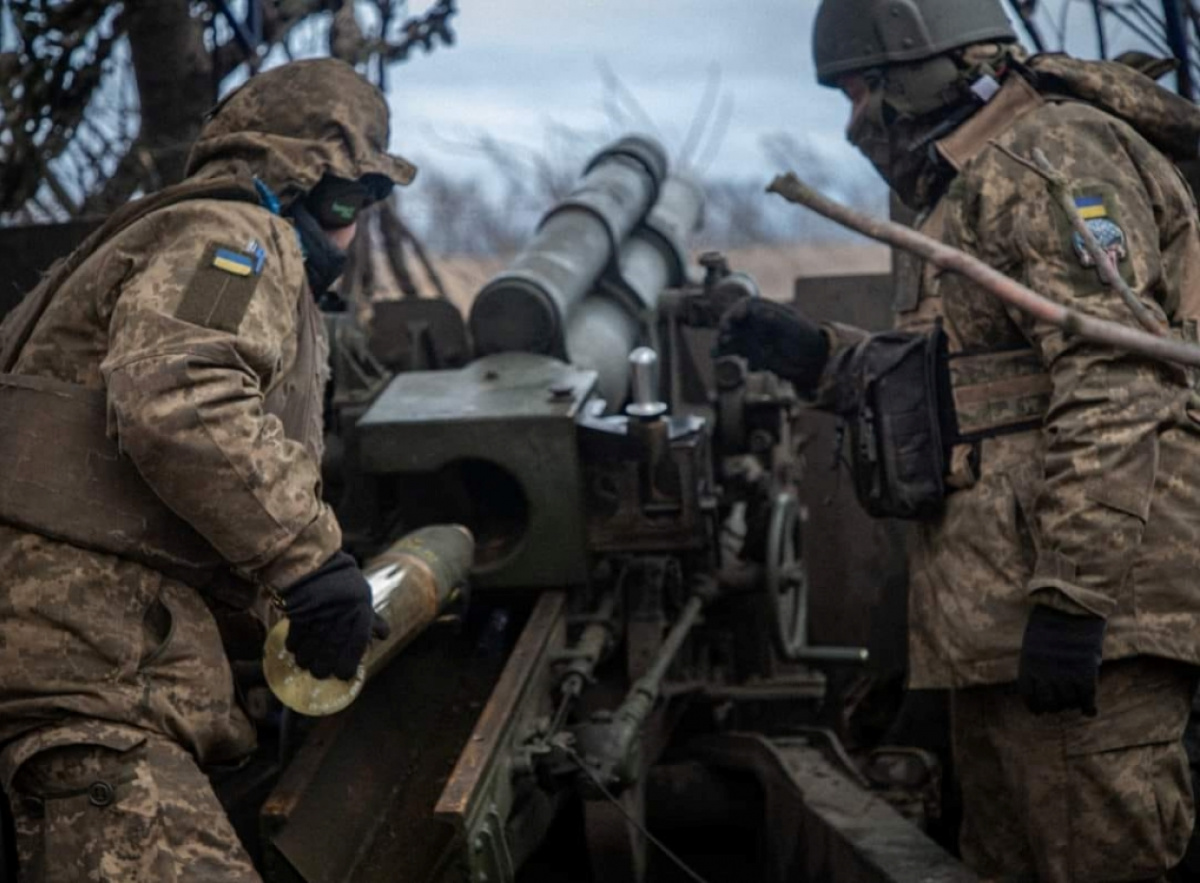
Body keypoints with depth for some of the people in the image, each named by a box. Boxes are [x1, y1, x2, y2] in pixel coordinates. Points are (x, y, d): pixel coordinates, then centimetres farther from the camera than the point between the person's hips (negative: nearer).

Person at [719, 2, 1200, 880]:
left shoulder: (1050, 158, -10)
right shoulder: (972, 188, 25)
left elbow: (1114, 389, -21)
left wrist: (1073, 595, -26)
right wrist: (815, 355, 20)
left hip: (1084, 614, -11)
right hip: (1000, 620, 11)